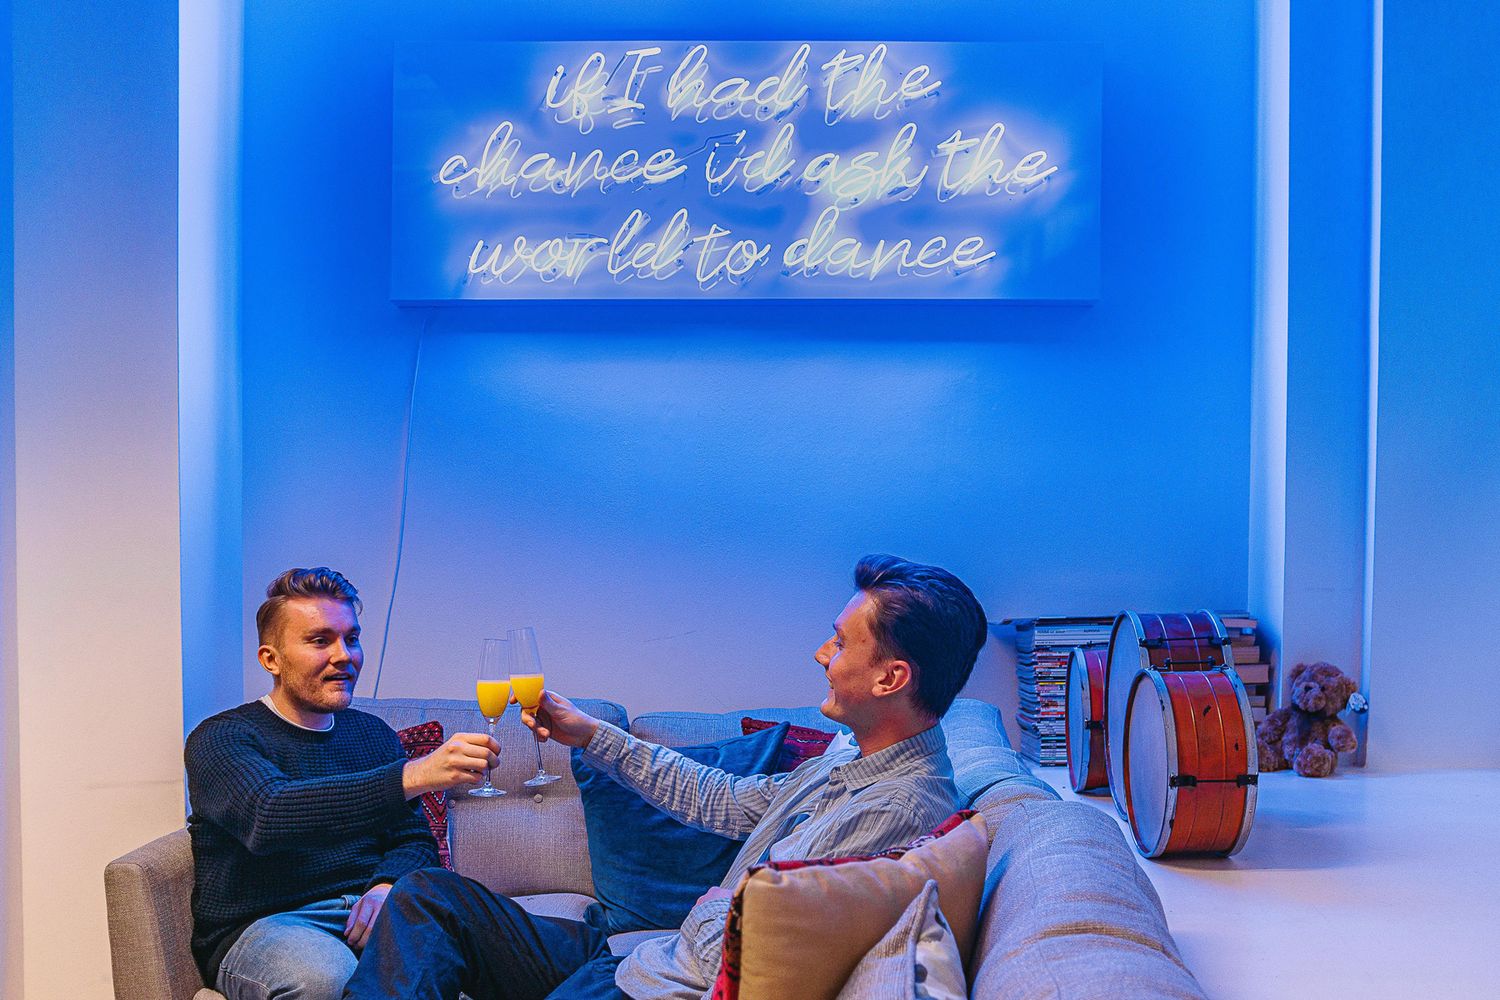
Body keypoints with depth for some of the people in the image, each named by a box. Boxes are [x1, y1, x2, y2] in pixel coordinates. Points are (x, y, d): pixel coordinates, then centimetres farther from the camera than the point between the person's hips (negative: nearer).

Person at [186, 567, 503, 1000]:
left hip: (365, 914, 4)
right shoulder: (222, 738, -2)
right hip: (259, 927, -4)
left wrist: (387, 885, -12)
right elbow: (267, 817, -24)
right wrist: (413, 776, -35)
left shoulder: (374, 734, 17)